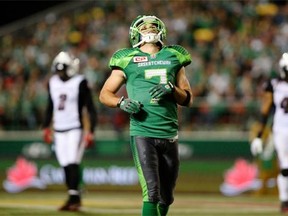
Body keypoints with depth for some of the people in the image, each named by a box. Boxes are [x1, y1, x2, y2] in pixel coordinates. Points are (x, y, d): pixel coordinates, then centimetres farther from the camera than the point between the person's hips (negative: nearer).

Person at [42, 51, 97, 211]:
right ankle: (74, 199, 11)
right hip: (59, 130, 6)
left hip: (75, 129, -6)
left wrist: (90, 132, -12)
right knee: (66, 165, 4)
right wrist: (46, 128, 20)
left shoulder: (80, 83, -9)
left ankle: (74, 198, -13)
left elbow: (91, 109, -7)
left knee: (73, 163, -14)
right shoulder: (53, 82, 9)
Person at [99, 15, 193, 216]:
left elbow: (188, 99, 14)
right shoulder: (128, 60, 6)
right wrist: (122, 102, -9)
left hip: (169, 135, 4)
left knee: (166, 197, 10)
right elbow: (105, 94, 12)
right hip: (143, 133, -4)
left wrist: (171, 89, -7)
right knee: (152, 192, -16)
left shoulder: (173, 58, 14)